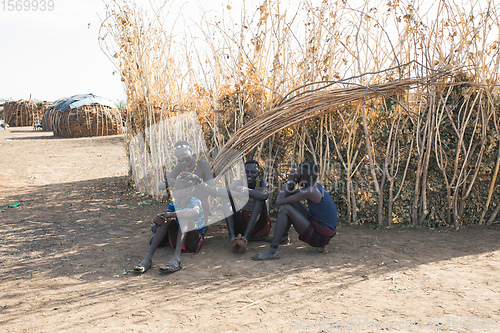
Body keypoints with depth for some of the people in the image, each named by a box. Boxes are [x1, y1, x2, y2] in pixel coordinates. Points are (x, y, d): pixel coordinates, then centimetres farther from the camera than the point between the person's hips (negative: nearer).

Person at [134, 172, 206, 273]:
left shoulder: (195, 202, -12)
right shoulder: (174, 204, 6)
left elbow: (195, 212, -38)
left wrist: (173, 214, -40)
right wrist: (157, 219, -31)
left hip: (194, 243, -4)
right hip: (179, 243, 5)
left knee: (184, 217, -28)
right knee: (167, 220, -19)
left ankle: (176, 258, -46)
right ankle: (148, 258, -31)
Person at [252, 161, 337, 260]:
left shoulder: (311, 192, -21)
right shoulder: (317, 187, 9)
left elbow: (279, 201, -20)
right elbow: (290, 193, 18)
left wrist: (289, 181, -11)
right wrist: (292, 182, 0)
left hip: (320, 236, -10)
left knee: (285, 208, -16)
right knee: (291, 202, 13)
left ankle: (272, 250, -17)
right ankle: (280, 236, 17)